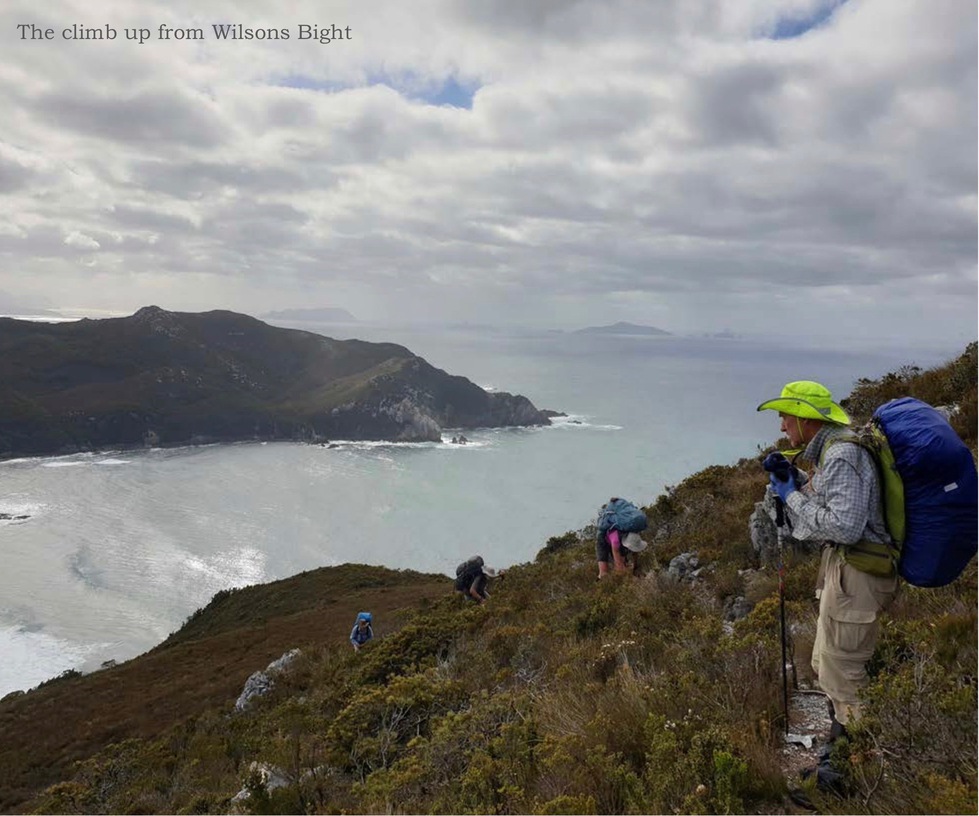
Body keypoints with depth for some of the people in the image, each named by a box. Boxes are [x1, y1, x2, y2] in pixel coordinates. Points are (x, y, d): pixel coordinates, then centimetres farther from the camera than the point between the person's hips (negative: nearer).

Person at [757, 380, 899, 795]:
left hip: (855, 574, -11)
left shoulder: (841, 455, -21)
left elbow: (844, 527, -28)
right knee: (826, 666, 22)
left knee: (842, 674, 2)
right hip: (841, 569, 11)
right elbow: (824, 502, 21)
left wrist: (792, 496, -17)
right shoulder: (833, 450, 11)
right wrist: (791, 477, 6)